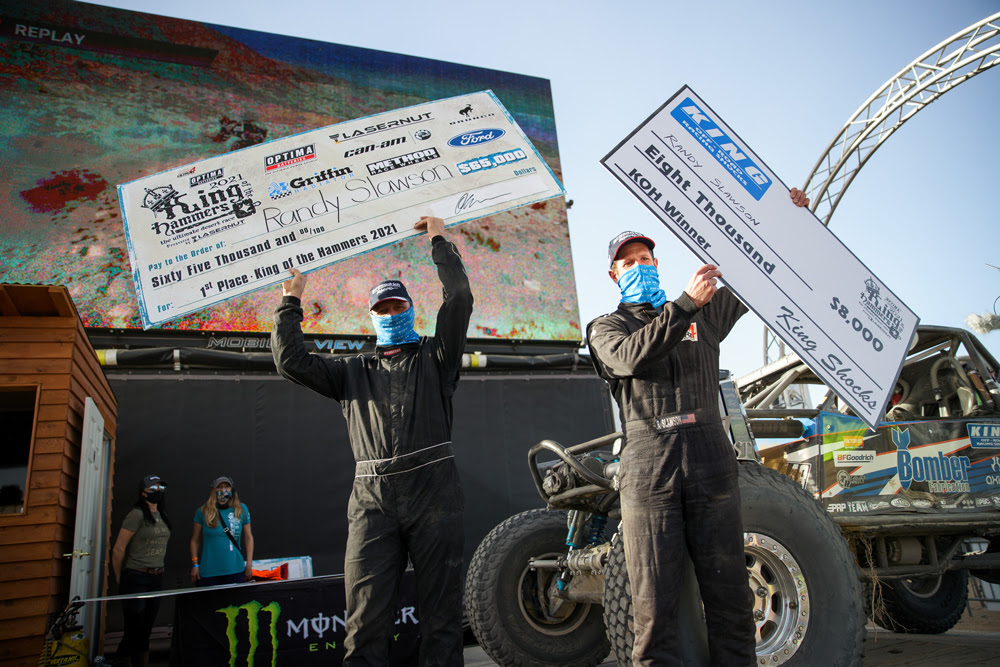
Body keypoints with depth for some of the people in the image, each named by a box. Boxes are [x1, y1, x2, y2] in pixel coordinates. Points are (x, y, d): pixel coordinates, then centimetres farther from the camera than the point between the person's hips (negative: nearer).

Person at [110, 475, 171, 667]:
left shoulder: (162, 516, 11)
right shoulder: (137, 514, -12)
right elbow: (118, 548, -11)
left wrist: (157, 569, 16)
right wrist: (120, 578, -2)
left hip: (157, 578, 7)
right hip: (136, 578, -7)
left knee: (146, 629, 12)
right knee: (135, 631, -3)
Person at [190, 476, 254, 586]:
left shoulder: (242, 510, 5)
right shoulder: (202, 512, 2)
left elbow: (248, 537, 11)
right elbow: (195, 540, 9)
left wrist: (249, 564, 7)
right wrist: (195, 565, 2)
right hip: (208, 572, -1)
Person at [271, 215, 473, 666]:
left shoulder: (434, 358, 16)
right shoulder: (352, 373, 23)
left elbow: (459, 299, 5)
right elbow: (291, 361, 16)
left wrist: (439, 241, 10)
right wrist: (291, 302, 19)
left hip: (433, 496, -1)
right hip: (372, 500, 2)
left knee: (441, 613, 2)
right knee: (366, 619, -4)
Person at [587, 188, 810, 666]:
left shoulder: (706, 313, 24)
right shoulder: (606, 328, 13)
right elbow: (631, 357, -9)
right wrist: (686, 303, -18)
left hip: (711, 462, 3)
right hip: (649, 470, -2)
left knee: (730, 599, 4)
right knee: (654, 606, -2)